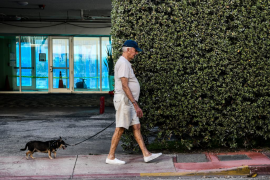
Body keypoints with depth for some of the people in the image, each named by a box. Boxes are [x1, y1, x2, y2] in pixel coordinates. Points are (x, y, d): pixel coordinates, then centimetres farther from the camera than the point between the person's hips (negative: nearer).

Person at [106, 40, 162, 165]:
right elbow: (124, 86, -22)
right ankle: (111, 157, 3)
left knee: (136, 127, 8)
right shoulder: (123, 63, -14)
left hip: (129, 102, 10)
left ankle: (146, 154, 10)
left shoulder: (125, 63, 19)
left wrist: (135, 104, 22)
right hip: (124, 100, -10)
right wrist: (136, 105, -25)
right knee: (120, 129, -5)